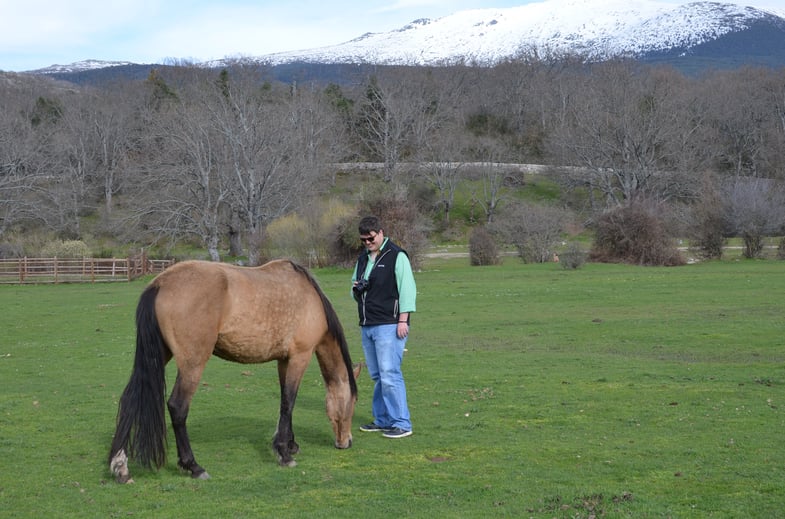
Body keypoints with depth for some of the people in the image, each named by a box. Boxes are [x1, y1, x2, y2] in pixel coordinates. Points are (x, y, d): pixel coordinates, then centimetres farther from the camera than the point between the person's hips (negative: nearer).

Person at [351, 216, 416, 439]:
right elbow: (356, 294, 26)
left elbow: (407, 289, -13)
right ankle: (382, 420, 21)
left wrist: (403, 320, -18)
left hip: (389, 326, -8)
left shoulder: (397, 256, -7)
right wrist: (356, 289, 2)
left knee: (389, 374, -12)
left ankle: (401, 424, -8)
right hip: (366, 326, 8)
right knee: (376, 376, 12)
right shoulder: (363, 259, 17)